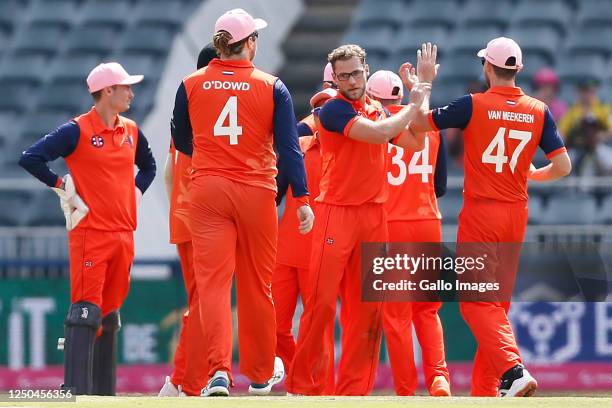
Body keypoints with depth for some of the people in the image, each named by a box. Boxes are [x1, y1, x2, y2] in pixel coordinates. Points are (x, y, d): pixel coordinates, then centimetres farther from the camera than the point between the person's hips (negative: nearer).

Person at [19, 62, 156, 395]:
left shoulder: (131, 131, 12)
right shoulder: (77, 130, -8)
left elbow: (147, 165, 32)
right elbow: (30, 158, -13)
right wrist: (62, 187, -11)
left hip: (123, 234, 7)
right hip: (90, 232, -7)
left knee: (110, 313, 10)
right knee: (86, 310, -12)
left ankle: (104, 390, 16)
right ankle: (77, 391, -14)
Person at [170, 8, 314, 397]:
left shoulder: (192, 85, 2)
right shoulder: (272, 87, -2)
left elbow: (181, 141, 15)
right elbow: (288, 147, -6)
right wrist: (302, 198, -5)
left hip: (208, 190, 0)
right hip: (256, 192, 0)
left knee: (212, 281, -5)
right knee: (256, 285, 12)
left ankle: (219, 371, -22)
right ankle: (261, 372, 25)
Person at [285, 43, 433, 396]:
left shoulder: (378, 110, 15)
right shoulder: (333, 109, -8)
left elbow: (416, 143, 17)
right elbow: (379, 133, -19)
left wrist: (423, 93, 12)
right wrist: (414, 105, -6)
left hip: (374, 215, 6)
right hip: (337, 212, -6)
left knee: (367, 306, 5)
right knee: (322, 301, -10)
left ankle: (355, 387, 9)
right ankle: (305, 386, -6)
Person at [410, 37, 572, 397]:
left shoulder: (473, 106, -10)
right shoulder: (539, 111, 1)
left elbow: (419, 123, -5)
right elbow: (563, 166, -1)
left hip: (480, 214, -5)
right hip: (516, 216, 5)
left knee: (477, 301, -5)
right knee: (498, 301, 15)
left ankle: (513, 371, -27)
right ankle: (486, 390, 18)